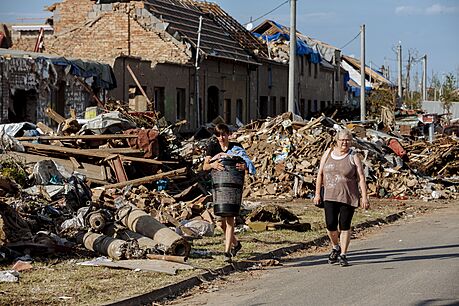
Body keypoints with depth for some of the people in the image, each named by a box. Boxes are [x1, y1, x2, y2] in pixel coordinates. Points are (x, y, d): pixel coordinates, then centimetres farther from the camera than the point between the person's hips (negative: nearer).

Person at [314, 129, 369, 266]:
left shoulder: (353, 157, -3)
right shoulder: (328, 153, 6)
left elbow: (361, 177, -7)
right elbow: (320, 173, 11)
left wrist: (364, 197, -14)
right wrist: (317, 193, 8)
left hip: (348, 197, -2)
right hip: (330, 197, 2)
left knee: (345, 226, 0)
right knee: (330, 225, -4)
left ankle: (343, 255, 12)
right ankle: (335, 247, 25)